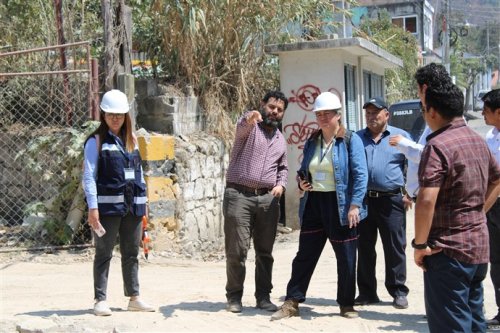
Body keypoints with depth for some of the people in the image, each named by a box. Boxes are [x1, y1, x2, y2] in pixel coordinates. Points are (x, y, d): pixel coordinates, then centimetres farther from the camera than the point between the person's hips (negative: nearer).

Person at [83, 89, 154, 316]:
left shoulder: (132, 140, 15)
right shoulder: (96, 141, -2)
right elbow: (89, 176, -7)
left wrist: (143, 203, 13)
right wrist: (92, 207, -15)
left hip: (133, 206, 5)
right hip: (107, 206, -5)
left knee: (131, 253, 11)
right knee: (104, 253, 2)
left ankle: (134, 298, 20)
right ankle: (100, 300, 8)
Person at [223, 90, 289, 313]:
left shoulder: (281, 140, 18)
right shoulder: (248, 125, -1)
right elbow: (241, 128, -26)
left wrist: (281, 185, 7)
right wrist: (249, 119, -50)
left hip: (268, 198, 5)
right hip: (239, 195, -5)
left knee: (265, 251, 7)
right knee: (236, 250, -3)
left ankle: (263, 296, 16)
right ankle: (234, 297, 8)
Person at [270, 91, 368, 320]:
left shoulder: (351, 140, -6)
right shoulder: (311, 142, 11)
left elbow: (360, 175, -12)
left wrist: (355, 205, -20)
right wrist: (301, 183, 2)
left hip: (340, 205, -5)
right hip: (314, 204, 5)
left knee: (345, 257, 6)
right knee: (305, 255, 7)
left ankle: (346, 304, 20)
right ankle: (292, 302, 14)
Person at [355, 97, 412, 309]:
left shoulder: (401, 136, 5)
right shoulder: (357, 138, 12)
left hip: (391, 201, -3)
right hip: (363, 200, 3)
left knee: (395, 248, 3)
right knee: (364, 248, 8)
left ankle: (399, 292, 14)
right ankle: (367, 292, 18)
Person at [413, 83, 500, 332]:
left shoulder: (438, 145, -18)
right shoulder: (478, 141, 10)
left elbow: (426, 200, -28)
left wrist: (420, 244, -18)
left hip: (449, 249, -9)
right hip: (478, 245, 9)